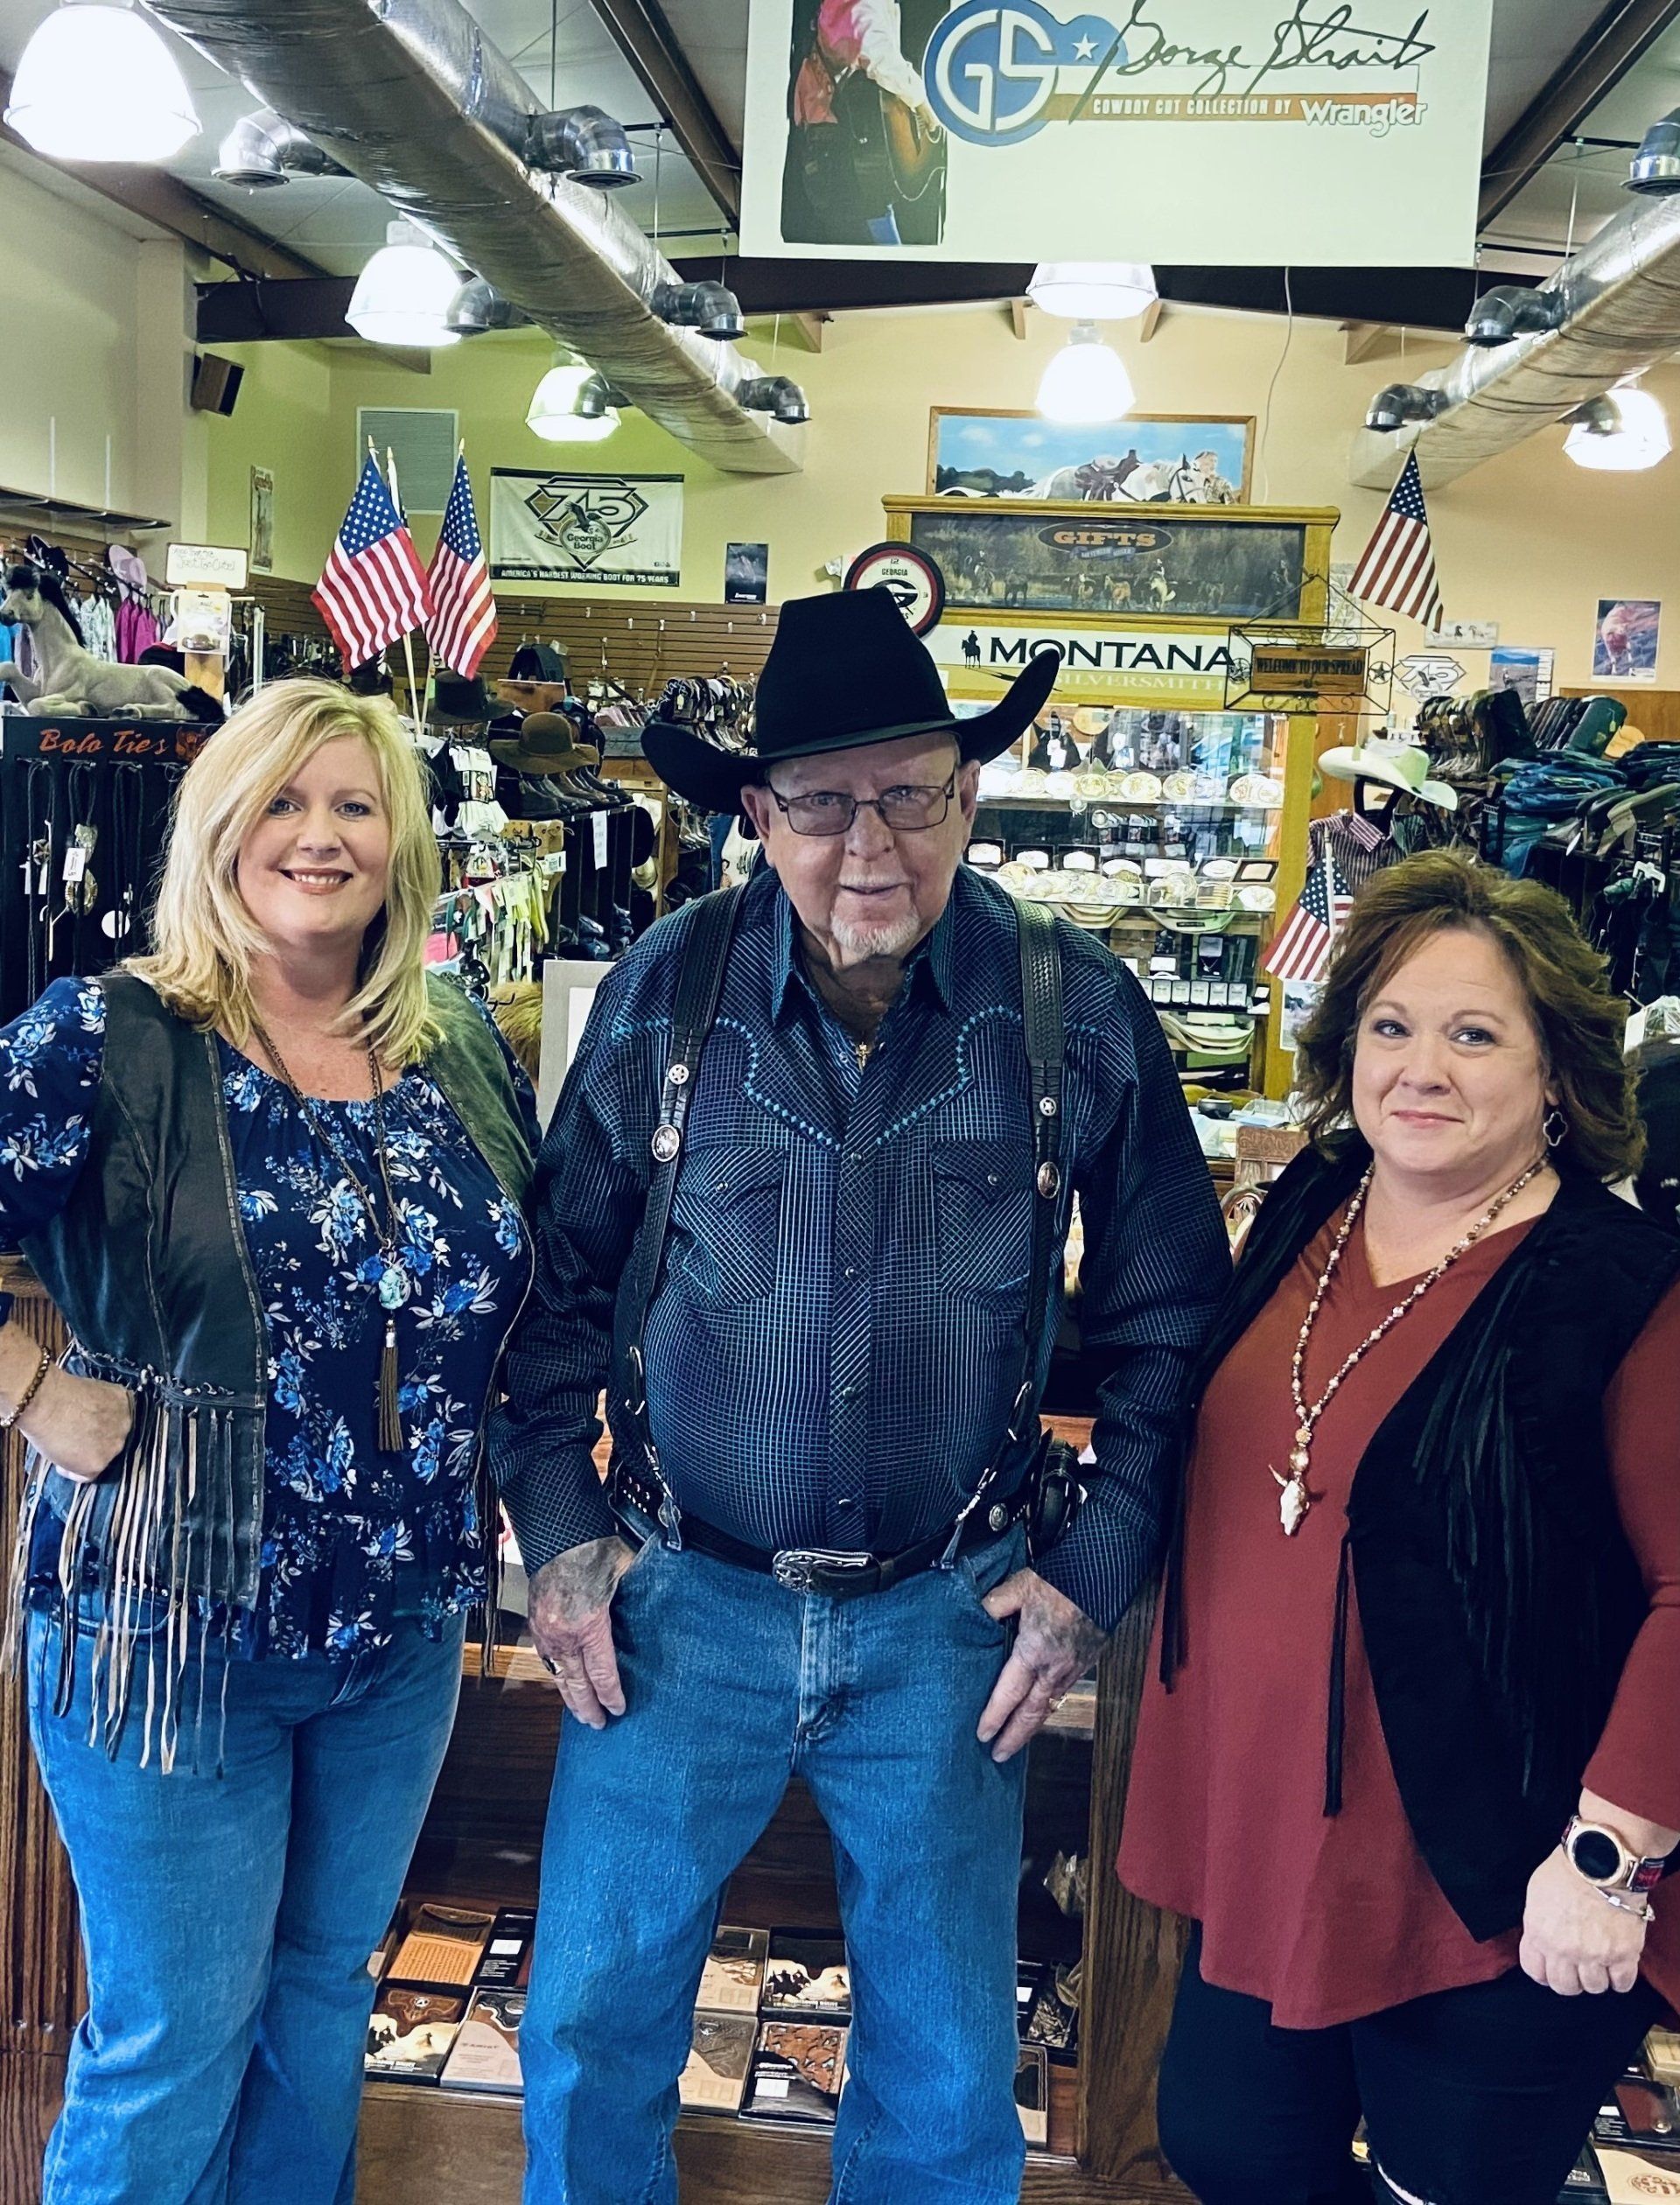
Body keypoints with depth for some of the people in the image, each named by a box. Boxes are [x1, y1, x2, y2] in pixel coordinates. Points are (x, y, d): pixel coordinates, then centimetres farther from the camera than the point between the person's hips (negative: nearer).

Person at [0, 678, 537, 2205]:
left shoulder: (464, 1051, 2)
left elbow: (534, 1290, 14)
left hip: (405, 1622, 5)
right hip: (174, 1622, -4)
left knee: (328, 1990, 22)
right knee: (174, 2041, 11)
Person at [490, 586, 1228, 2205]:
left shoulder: (1082, 1014, -9)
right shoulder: (663, 993, -8)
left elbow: (1167, 1321, 1)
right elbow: (561, 1277, 3)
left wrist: (1096, 1571, -3)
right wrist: (557, 1528, -2)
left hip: (948, 1618, 0)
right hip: (682, 1598, 1)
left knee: (948, 2073, 17)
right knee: (590, 2034, 15)